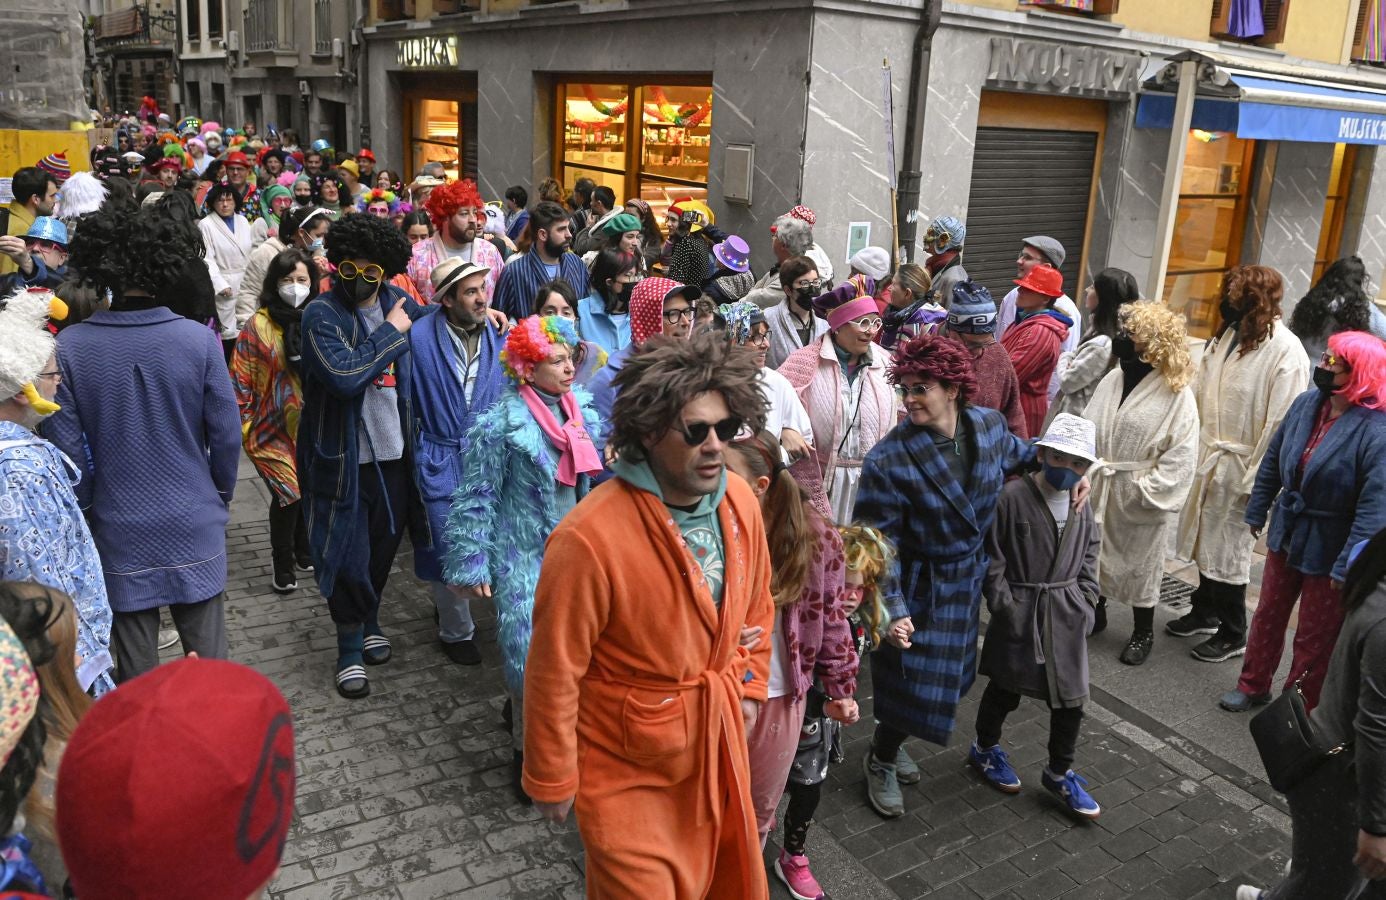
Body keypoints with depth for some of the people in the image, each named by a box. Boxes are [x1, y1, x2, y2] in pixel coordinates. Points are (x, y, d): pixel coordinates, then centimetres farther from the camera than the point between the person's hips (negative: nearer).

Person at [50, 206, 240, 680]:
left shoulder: (69, 347, -12)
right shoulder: (199, 340, -14)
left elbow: (67, 448, -7)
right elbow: (226, 435, -8)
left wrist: (87, 511, 9)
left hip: (119, 530, 1)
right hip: (195, 524, 0)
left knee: (136, 663, 14)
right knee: (209, 656, 13)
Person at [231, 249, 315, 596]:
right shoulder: (259, 325, -9)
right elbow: (241, 381, -7)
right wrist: (244, 427, -8)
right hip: (274, 430, -3)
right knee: (289, 493, -8)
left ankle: (303, 549, 38)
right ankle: (282, 563, 12)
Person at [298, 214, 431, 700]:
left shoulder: (397, 301, 3)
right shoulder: (321, 313, -13)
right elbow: (344, 376, -28)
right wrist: (390, 332, -18)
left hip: (395, 451, 5)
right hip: (346, 457, -5)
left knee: (385, 544, 18)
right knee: (349, 554, 5)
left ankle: (370, 620, 42)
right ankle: (350, 648, 23)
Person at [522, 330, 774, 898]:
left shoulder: (740, 501, -10)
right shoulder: (590, 537, -31)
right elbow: (555, 671, -19)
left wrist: (751, 685, 14)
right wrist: (552, 780, -9)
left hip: (717, 739, 6)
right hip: (627, 766, -5)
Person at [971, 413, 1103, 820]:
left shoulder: (1081, 507, 4)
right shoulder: (1012, 496, -15)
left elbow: (1088, 561, 14)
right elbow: (992, 559, -12)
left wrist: (1086, 604, 5)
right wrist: (1005, 606, -14)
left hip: (1067, 616, 5)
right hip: (1020, 614, -5)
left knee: (1070, 698, 10)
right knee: (1005, 691, 13)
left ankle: (1060, 774, 30)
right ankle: (985, 749, 39)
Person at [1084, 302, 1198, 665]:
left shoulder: (1177, 396, -14)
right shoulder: (1112, 379, 3)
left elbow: (1181, 456, -14)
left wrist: (1148, 489, -18)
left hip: (1141, 499, -5)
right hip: (1099, 487, 5)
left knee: (1140, 561, 9)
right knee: (1094, 552, 16)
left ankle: (1143, 630, 27)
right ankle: (1095, 611, 38)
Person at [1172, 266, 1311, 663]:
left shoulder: (1285, 351, -17)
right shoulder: (1227, 335, 4)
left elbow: (1281, 422, -18)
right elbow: (1199, 394, 6)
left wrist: (1255, 479, -17)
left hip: (1239, 466, -6)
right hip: (1206, 456, 6)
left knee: (1228, 551, 6)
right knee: (1205, 539, 19)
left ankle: (1232, 634, 24)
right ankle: (1205, 612, 39)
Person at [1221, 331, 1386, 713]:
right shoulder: (1306, 403, -6)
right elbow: (1273, 459, 7)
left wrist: (1348, 567, -25)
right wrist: (1258, 509, 12)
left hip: (1329, 548, -6)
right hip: (1287, 532, 6)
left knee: (1315, 635, 12)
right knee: (1268, 614, 21)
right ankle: (1252, 685, 40)